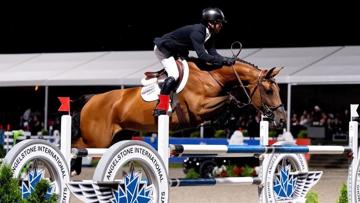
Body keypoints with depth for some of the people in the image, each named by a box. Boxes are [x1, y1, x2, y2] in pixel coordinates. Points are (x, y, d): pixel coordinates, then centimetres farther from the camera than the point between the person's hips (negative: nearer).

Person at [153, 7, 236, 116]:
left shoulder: (209, 35, -2)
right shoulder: (197, 32, -32)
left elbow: (212, 53, -7)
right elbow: (202, 56, -38)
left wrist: (226, 60, -24)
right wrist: (223, 60, -35)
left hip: (176, 51, 11)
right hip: (163, 49, -11)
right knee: (174, 75, -24)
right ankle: (160, 108, -25)